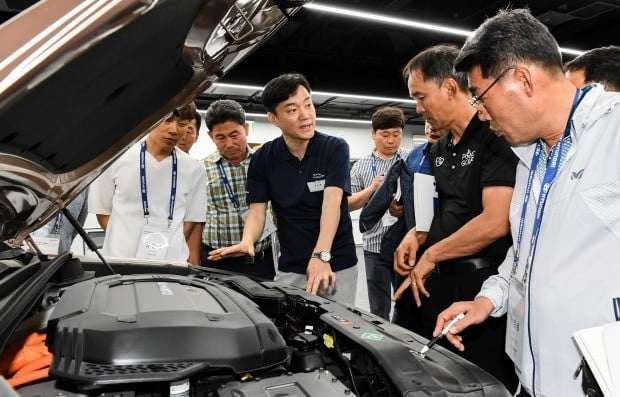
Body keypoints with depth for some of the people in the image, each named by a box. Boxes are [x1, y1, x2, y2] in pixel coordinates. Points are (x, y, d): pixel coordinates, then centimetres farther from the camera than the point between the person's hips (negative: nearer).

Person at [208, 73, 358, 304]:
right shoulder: (263, 159, -1)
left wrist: (321, 256, -34)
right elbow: (257, 210, -3)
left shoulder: (335, 149, -9)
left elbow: (332, 202, -21)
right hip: (289, 268, 2)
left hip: (337, 265, -2)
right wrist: (247, 242, -25)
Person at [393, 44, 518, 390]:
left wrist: (431, 254, -11)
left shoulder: (495, 136, -14)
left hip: (480, 283, -8)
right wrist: (417, 235, 3)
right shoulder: (440, 149, 14)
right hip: (437, 281, 8)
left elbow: (495, 223, -22)